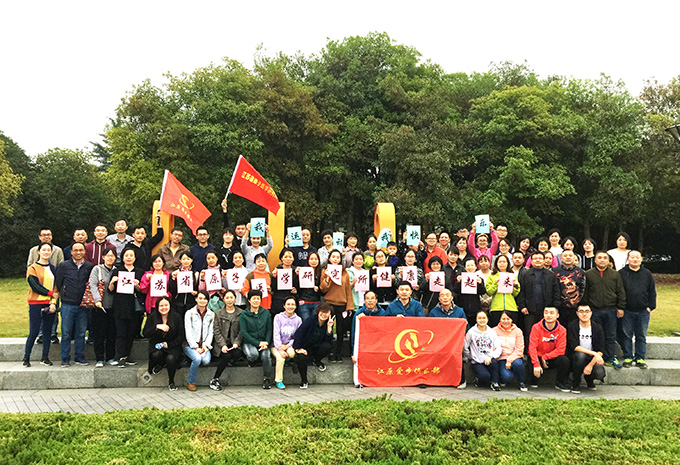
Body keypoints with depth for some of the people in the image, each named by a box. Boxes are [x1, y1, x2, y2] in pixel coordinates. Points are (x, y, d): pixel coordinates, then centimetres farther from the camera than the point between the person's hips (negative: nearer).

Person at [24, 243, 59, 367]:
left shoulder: (53, 268, 13)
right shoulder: (33, 268, 0)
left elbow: (56, 287, 8)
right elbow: (35, 286, -10)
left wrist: (53, 302, -5)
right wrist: (51, 293, -10)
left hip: (50, 304, 4)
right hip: (36, 303, -4)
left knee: (48, 331, 5)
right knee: (34, 331, -6)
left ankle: (45, 357, 12)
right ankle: (26, 357, 7)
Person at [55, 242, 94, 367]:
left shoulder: (89, 266, 6)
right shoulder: (64, 266, 0)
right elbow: (57, 281, 6)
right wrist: (64, 294, 8)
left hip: (83, 305, 2)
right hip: (67, 304, -2)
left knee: (81, 333, 7)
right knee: (66, 333, 2)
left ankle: (80, 357, 16)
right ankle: (65, 358, 10)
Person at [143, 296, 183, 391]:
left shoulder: (177, 317, -2)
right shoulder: (152, 317, 0)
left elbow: (181, 336, 0)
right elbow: (146, 334, -8)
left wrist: (168, 344, -12)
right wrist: (157, 327, -24)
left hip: (172, 346, -1)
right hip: (156, 346, 1)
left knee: (171, 358, -31)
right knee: (156, 355, -33)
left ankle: (171, 382, -5)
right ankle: (161, 364, 6)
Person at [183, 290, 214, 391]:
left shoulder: (211, 315, 11)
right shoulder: (189, 313, 2)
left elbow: (210, 333, 9)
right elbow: (188, 333, -4)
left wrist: (206, 345, -8)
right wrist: (195, 347, -14)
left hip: (204, 345, 2)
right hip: (190, 345, -2)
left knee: (206, 360, -31)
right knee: (197, 358, -31)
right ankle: (191, 382, -12)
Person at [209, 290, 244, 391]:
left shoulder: (241, 313, 10)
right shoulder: (218, 313, 9)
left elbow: (242, 331, 6)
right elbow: (216, 331, 1)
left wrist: (236, 343, -10)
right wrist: (223, 345, -13)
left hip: (234, 343, 1)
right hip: (221, 343, -1)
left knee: (237, 353, -33)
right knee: (227, 355, -30)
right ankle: (214, 380, -16)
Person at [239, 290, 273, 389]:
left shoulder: (266, 313, 9)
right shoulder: (244, 315, 1)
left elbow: (269, 330, 10)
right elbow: (243, 332, -5)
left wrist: (266, 342, -8)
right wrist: (258, 343, -13)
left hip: (263, 342, 2)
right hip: (249, 342, -2)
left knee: (266, 356, -28)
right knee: (253, 354, -33)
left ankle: (267, 379, -10)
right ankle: (250, 359, 5)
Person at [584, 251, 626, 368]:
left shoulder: (615, 274, 9)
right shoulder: (588, 274, 4)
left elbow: (621, 292, 9)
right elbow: (584, 293, 4)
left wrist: (620, 308, 3)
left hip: (611, 310, 1)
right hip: (594, 311, -1)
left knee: (611, 336, 6)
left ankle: (610, 358, 16)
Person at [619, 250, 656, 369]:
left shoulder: (647, 274, 8)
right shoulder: (622, 273, 1)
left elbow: (652, 292, 11)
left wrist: (651, 306, 2)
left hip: (643, 311, 2)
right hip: (627, 311, -2)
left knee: (641, 336, 7)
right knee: (627, 336, 3)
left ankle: (640, 358, 15)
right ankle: (628, 358, 12)